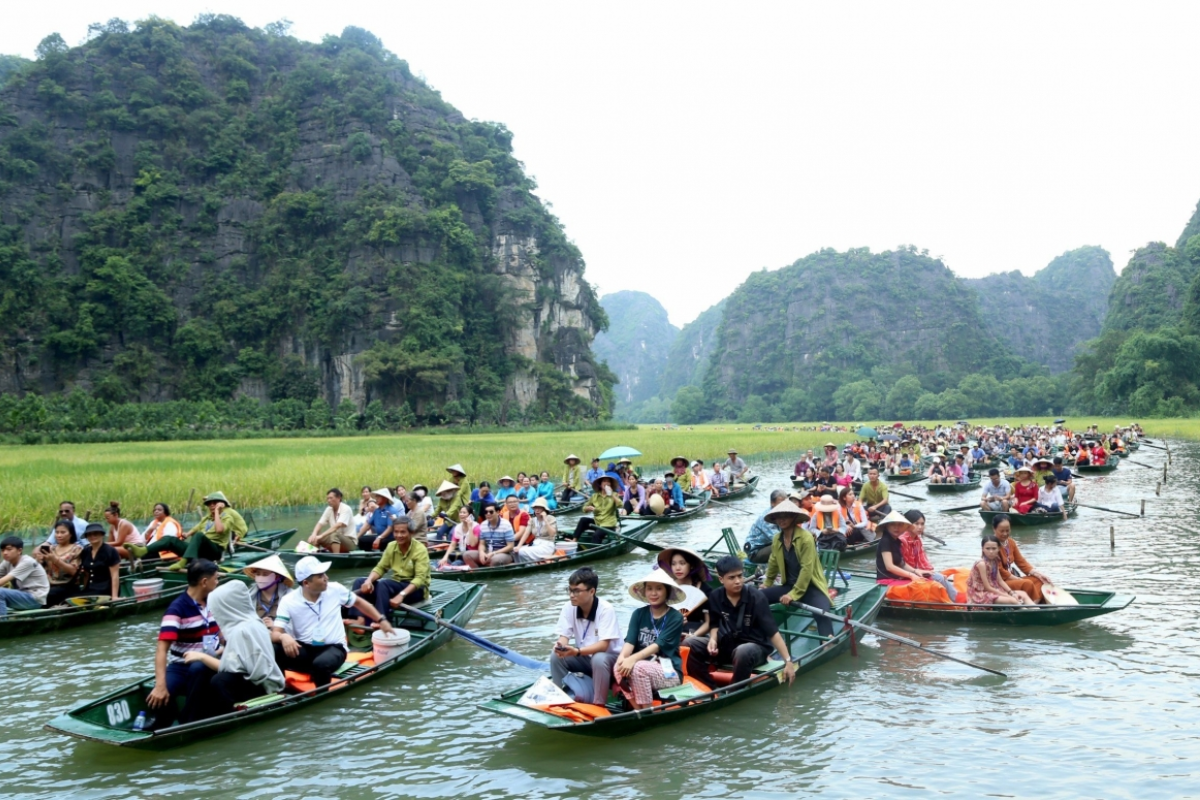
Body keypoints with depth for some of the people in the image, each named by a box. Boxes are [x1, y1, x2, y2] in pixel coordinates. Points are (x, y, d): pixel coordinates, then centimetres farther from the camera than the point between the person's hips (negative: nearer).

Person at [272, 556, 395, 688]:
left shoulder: (335, 589, -2)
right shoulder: (288, 602, -7)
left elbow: (359, 602, 15)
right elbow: (274, 634, -14)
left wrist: (381, 620, 13)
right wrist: (284, 636, -39)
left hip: (333, 648, 0)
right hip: (304, 649, 0)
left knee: (321, 664, -38)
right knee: (273, 649, -30)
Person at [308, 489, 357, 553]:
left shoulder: (345, 509, -16)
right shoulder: (329, 509, 4)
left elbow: (337, 526, -29)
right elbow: (320, 524, -1)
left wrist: (321, 536, -35)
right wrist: (314, 535, -23)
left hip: (350, 541, -7)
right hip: (336, 539, 7)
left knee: (334, 535, -36)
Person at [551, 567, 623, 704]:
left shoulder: (606, 609, -23)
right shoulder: (569, 608, -7)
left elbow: (603, 645, -28)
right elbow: (563, 636, -8)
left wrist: (577, 651, -42)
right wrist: (561, 646, -33)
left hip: (610, 657, -5)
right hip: (585, 657, 5)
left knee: (599, 659, -36)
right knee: (556, 656, -18)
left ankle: (598, 705, -23)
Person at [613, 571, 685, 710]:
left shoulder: (675, 617, -6)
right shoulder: (638, 614, 6)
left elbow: (659, 645, -18)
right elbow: (630, 640, -6)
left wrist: (634, 658, -33)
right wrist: (622, 657, -29)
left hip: (669, 672, -4)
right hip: (644, 667, 4)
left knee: (638, 668, -33)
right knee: (619, 667, -27)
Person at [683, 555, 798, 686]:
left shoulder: (756, 597, -16)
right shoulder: (715, 596, -5)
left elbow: (773, 632, -17)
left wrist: (788, 661, -23)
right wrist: (713, 639, -11)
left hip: (755, 646, -4)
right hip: (726, 644, 4)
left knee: (743, 651, -41)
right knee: (689, 644, -16)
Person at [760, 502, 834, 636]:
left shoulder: (806, 538, -16)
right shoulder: (776, 539, 3)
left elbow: (807, 569, -21)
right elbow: (773, 563, 20)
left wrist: (794, 594, -24)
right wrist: (767, 584, 27)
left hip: (811, 587, -6)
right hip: (789, 585, 6)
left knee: (822, 613, -34)